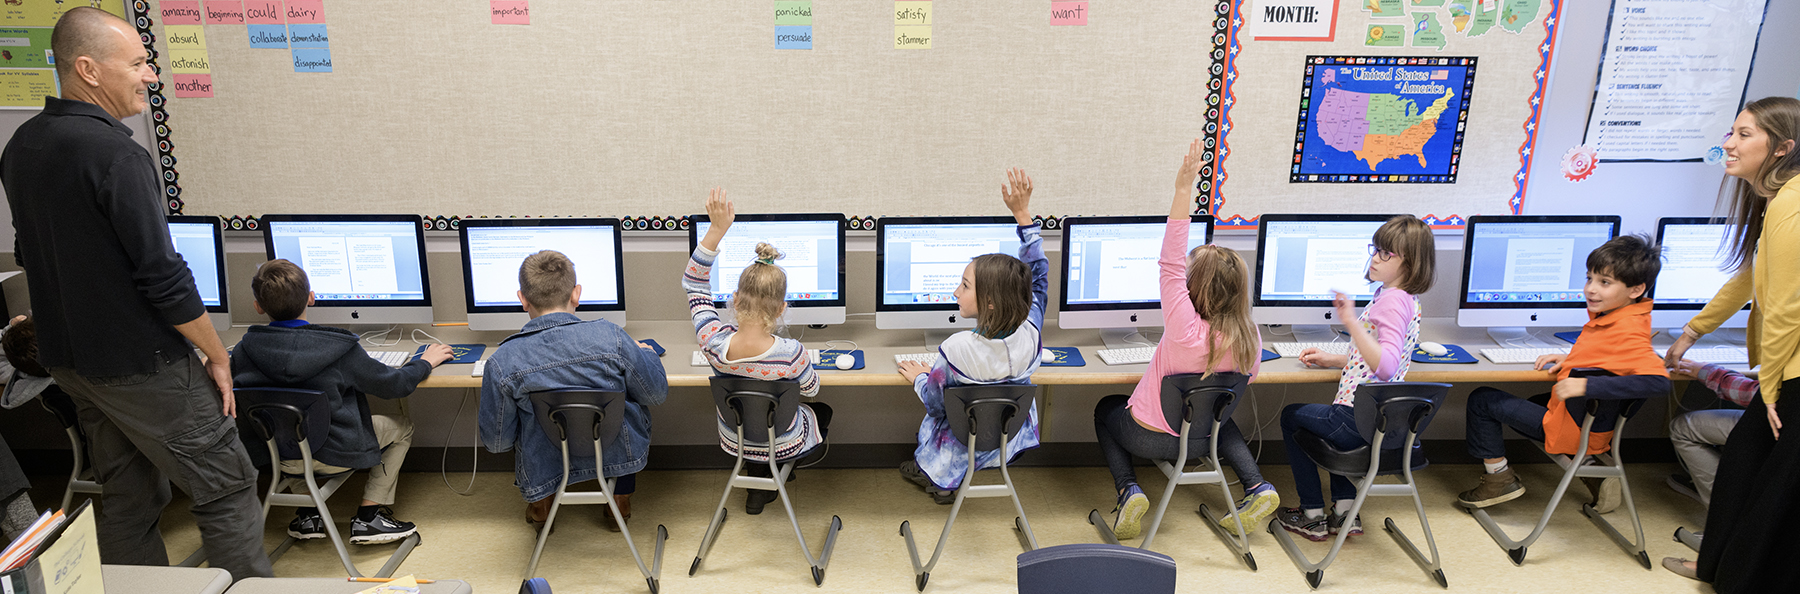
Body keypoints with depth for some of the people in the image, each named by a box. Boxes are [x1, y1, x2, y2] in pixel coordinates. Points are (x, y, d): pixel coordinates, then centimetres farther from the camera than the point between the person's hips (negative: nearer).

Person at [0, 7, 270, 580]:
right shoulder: (115, 153, -22)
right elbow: (162, 275, -23)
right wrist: (217, 355, -13)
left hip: (68, 357, 9)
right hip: (140, 363, -9)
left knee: (128, 495, 18)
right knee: (226, 488, 1)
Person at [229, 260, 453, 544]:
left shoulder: (244, 350, -11)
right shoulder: (340, 349, -20)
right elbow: (394, 384, -11)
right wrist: (425, 362, 8)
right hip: (333, 455, -5)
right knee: (402, 426, 18)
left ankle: (307, 513, 31)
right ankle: (369, 516, 13)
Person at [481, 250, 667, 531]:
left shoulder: (502, 362, -22)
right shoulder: (610, 337, -23)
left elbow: (496, 442, -10)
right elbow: (656, 394, -9)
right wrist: (646, 354, 13)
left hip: (545, 472, 1)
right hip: (618, 459, 0)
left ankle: (540, 503, 35)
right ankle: (621, 499, 33)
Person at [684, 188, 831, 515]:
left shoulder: (713, 342, -31)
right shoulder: (791, 354, -37)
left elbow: (693, 282, -14)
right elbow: (811, 390, -12)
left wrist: (716, 230, -23)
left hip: (733, 441, 3)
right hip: (781, 446, -2)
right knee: (823, 411, 32)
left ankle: (759, 476, 33)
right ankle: (770, 481, 29)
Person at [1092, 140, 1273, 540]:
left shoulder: (1185, 331, -33)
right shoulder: (1249, 339, -16)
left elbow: (1169, 263, -35)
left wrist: (1184, 189, -38)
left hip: (1149, 435, -5)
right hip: (1199, 440, 5)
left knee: (1106, 408, 26)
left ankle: (1128, 489, 4)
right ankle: (1257, 488, 18)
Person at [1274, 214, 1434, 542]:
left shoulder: (1392, 301, -23)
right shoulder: (1406, 299, 11)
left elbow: (1386, 366, -35)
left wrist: (1352, 322, -41)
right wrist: (1332, 359, 17)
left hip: (1361, 421, -10)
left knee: (1292, 416, 14)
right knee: (1334, 418, 38)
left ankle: (1314, 517, 21)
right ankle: (1344, 511, 31)